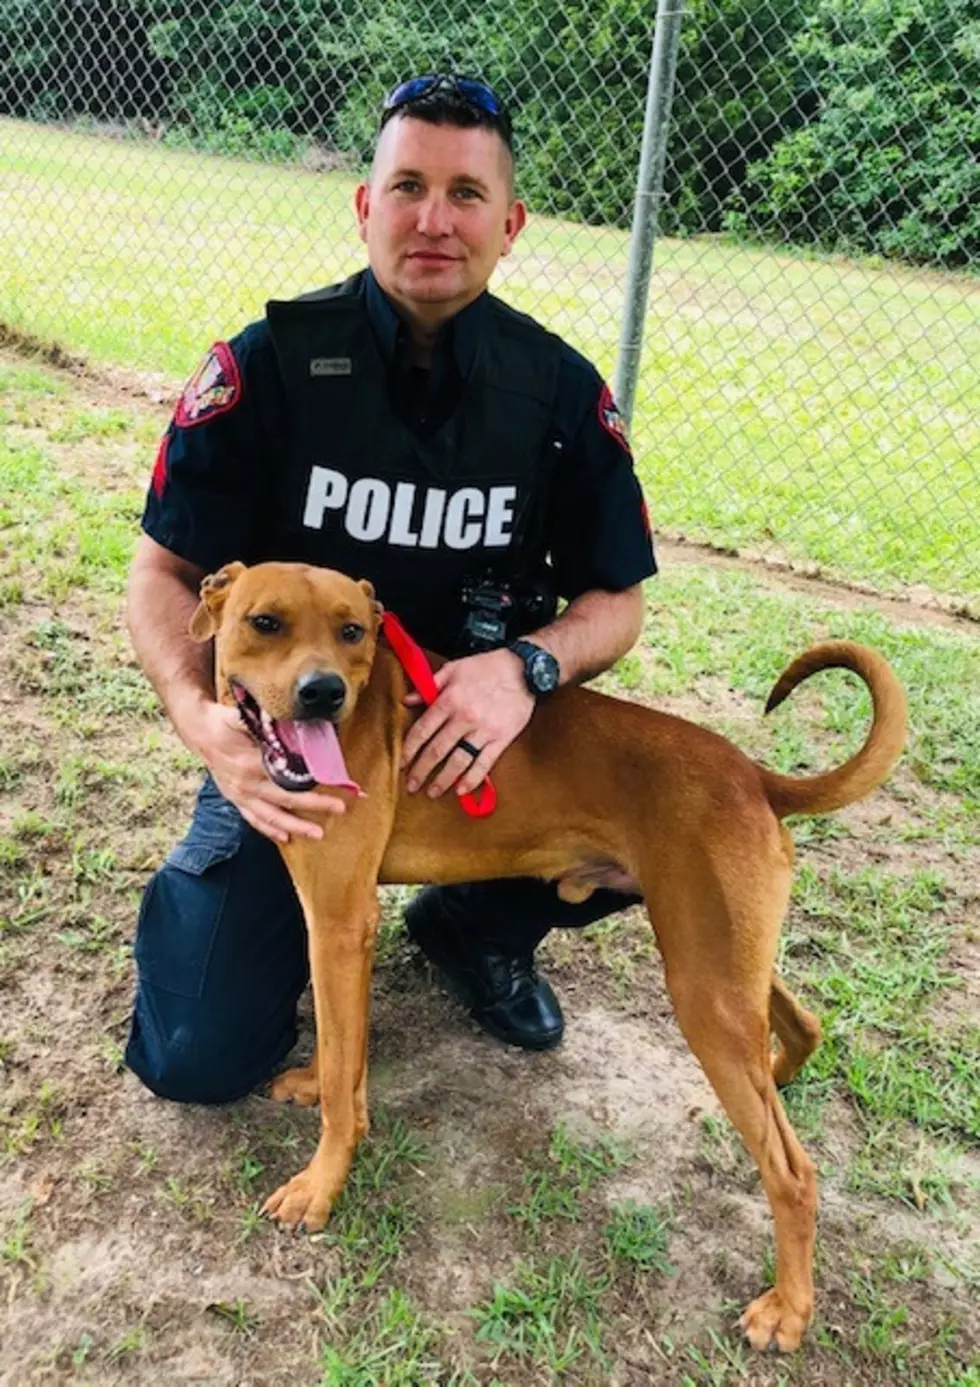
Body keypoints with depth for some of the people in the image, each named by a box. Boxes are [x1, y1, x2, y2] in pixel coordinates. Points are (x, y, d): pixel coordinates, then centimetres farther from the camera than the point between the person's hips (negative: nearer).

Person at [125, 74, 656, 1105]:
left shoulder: (560, 390, -8)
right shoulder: (270, 363, -13)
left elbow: (616, 598, -5)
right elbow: (164, 570, -10)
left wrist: (529, 668, -28)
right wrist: (199, 718, -31)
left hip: (479, 730, 2)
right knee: (199, 1059, -10)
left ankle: (473, 928, 11)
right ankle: (290, 908, 26)